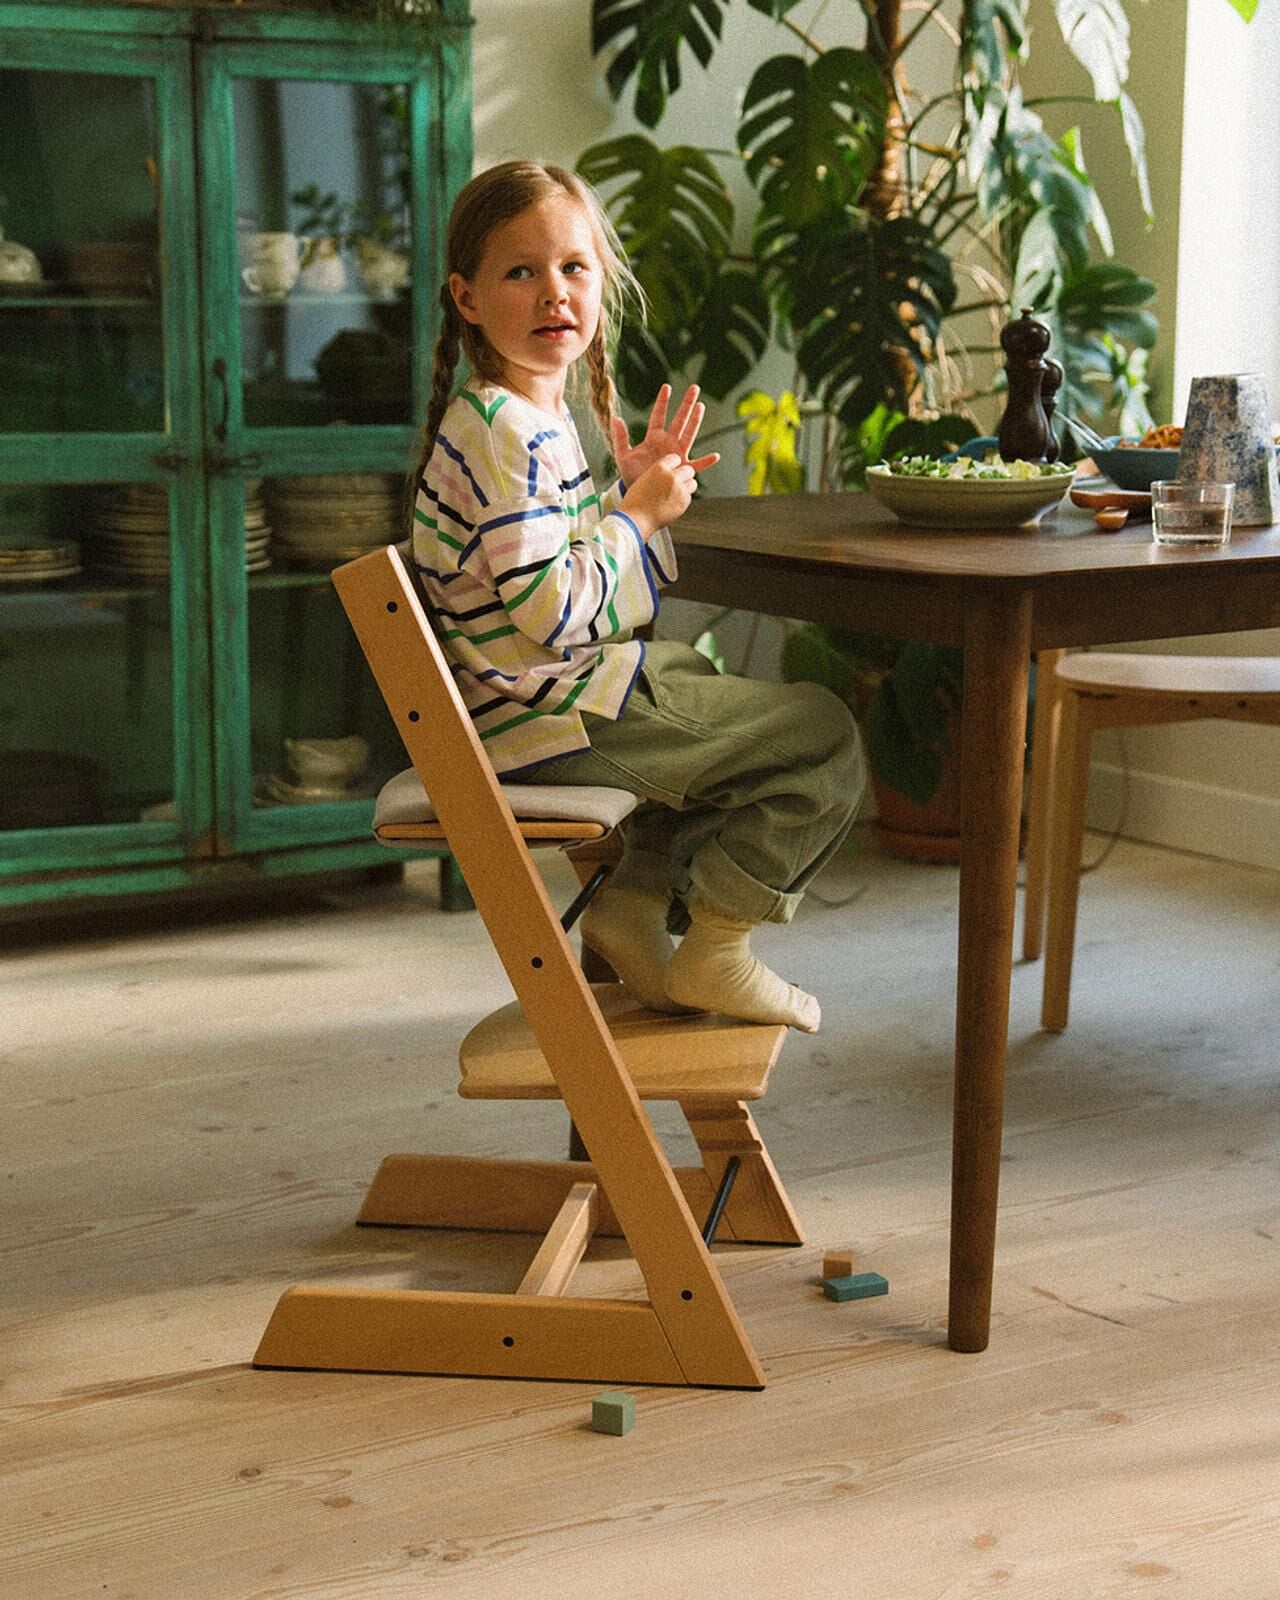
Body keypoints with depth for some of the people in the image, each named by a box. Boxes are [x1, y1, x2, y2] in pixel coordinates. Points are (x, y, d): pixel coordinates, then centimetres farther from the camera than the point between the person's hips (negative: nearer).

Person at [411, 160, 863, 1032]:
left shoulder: (536, 415, 11)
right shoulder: (506, 433, -22)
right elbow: (552, 615, -25)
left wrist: (636, 492, 7)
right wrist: (638, 514, -12)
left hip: (565, 686, 10)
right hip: (553, 715, -10)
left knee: (714, 682, 34)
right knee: (827, 739, -3)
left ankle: (634, 898, 21)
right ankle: (714, 953, 3)